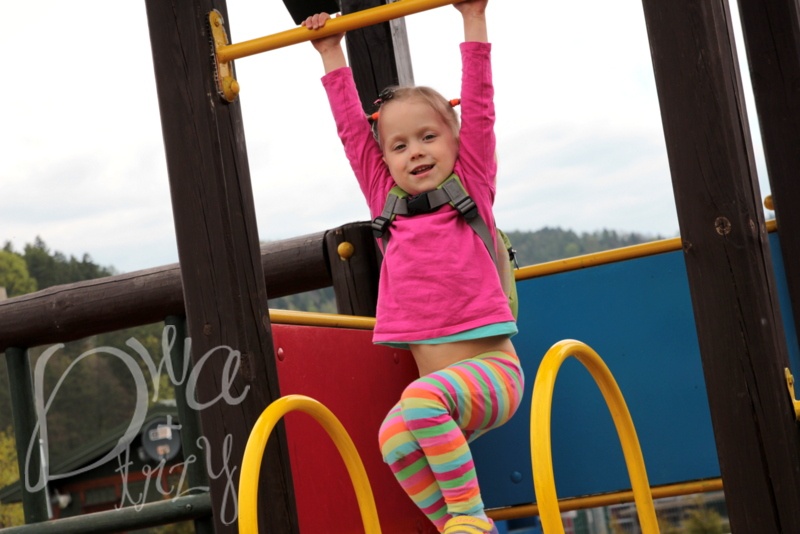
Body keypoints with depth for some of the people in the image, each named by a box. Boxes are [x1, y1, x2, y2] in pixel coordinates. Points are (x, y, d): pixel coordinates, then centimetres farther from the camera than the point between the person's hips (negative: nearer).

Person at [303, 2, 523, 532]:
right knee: (394, 439, -25)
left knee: (422, 400, -33)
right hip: (437, 384, 4)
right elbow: (352, 129, 17)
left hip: (491, 368, -4)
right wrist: (331, 55, 22)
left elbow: (479, 109, 0)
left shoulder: (472, 186, 5)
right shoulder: (386, 200, 13)